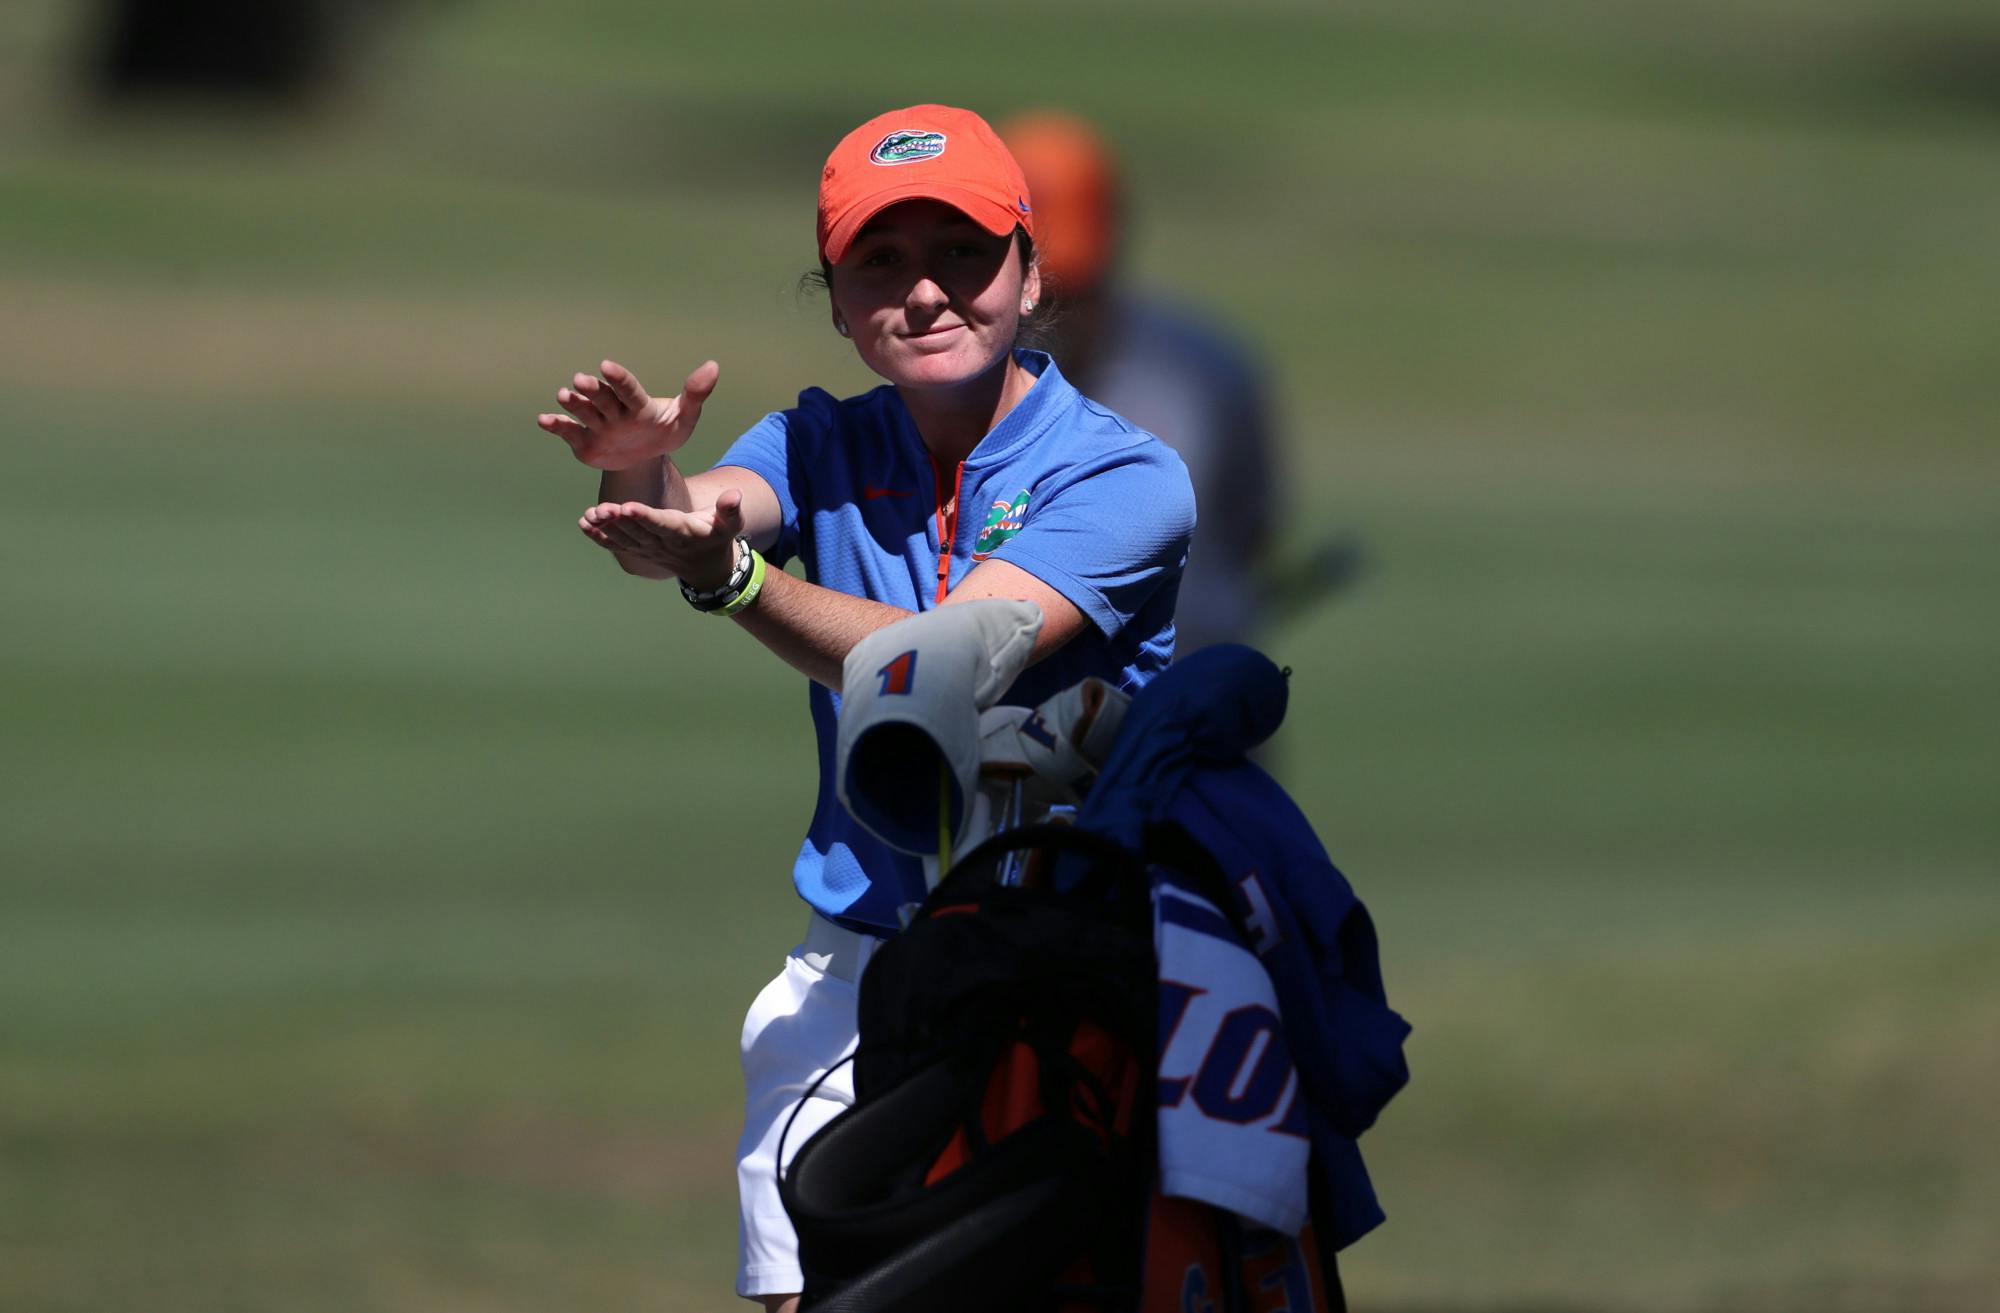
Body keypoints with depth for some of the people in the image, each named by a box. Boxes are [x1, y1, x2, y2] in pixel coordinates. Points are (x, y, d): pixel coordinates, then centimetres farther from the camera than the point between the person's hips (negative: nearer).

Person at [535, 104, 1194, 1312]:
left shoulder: (1125, 478, -9)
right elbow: (720, 508, -15)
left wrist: (729, 576, -36)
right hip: (855, 975, 3)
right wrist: (648, 477, -40)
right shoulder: (825, 447, 7)